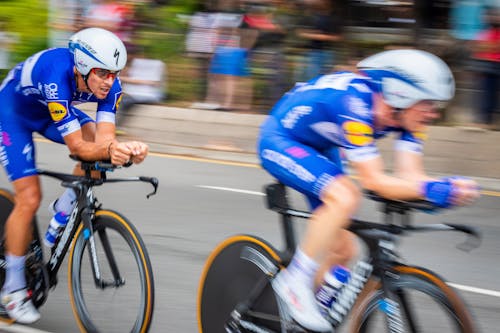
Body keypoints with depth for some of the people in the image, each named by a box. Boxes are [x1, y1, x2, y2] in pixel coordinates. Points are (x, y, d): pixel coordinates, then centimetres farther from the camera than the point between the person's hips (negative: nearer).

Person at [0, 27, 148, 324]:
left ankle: (65, 207, 5)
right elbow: (77, 146, -41)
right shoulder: (57, 78, -42)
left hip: (51, 110, 6)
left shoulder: (109, 84, -25)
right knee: (29, 199, -13)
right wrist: (110, 149, -59)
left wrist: (119, 149, -53)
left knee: (101, 140, -19)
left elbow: (103, 138, -31)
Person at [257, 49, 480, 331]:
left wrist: (450, 187, -39)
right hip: (280, 141, -8)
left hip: (318, 149, 8)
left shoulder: (407, 113, -15)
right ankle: (295, 283, -19)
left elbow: (409, 175, -20)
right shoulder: (355, 105, -38)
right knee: (345, 197, -33)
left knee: (342, 251, 1)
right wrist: (431, 189, -52)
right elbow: (373, 181, -40)